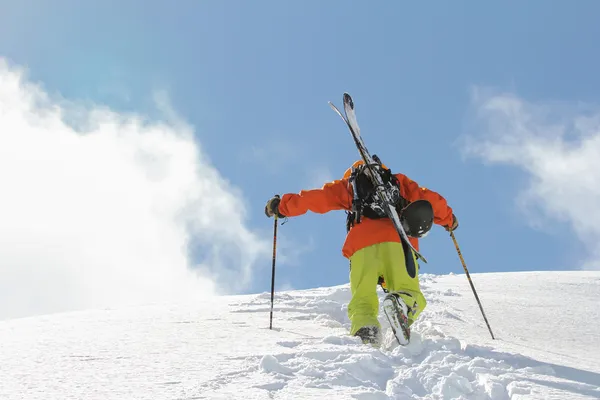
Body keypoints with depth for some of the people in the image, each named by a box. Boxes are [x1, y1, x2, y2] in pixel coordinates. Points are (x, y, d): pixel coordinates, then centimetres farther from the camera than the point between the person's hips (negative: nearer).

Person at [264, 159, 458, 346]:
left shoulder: (348, 185, 28)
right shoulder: (399, 181, 32)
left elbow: (316, 198, 23)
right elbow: (428, 199, 28)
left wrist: (281, 206, 34)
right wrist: (449, 219, 44)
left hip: (364, 245, 0)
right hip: (398, 242, 1)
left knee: (363, 298, -2)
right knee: (411, 295, -2)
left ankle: (365, 328, -34)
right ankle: (404, 304, -38)